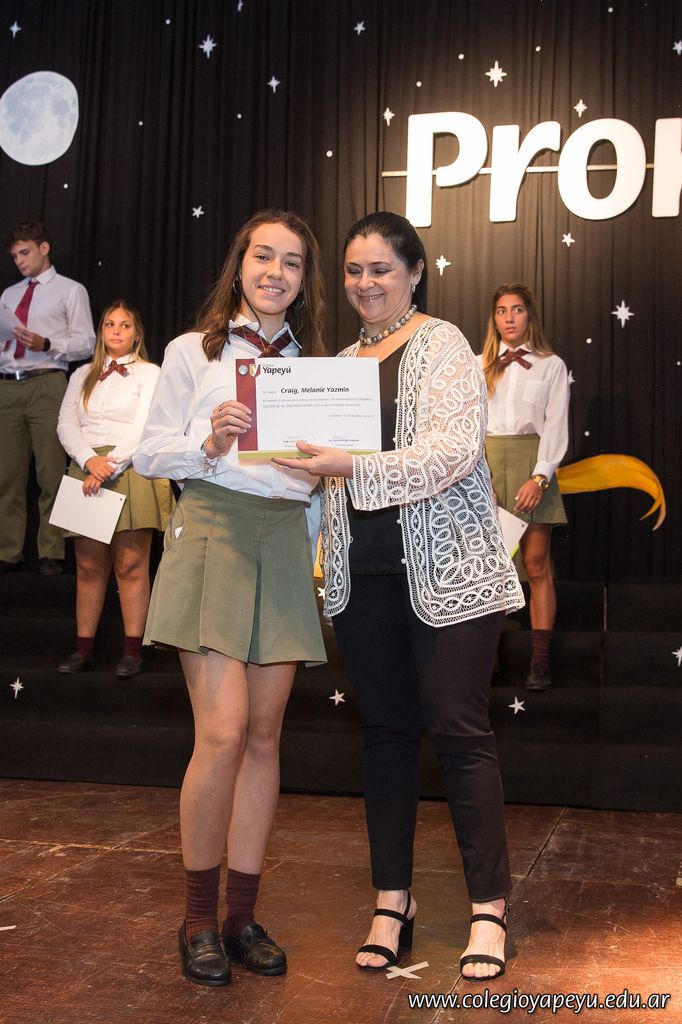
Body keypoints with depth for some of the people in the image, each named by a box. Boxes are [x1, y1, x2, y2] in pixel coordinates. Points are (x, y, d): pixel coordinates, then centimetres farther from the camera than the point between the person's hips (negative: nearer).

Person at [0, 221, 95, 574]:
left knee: (51, 472, -4)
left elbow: (86, 343, -1)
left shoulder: (70, 291, 8)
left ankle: (51, 553, 2)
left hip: (46, 385, -5)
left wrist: (46, 344, -16)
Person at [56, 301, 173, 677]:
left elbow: (144, 428, -5)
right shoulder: (83, 375, 19)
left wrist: (110, 465, -13)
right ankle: (84, 647, 5)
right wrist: (90, 461, -9)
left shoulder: (149, 373, 7)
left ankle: (133, 649, -2)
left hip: (132, 471, -3)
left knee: (130, 565, -6)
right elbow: (66, 425, 9)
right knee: (88, 564, 1)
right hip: (87, 470, 4)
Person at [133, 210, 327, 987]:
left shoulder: (312, 363, 16)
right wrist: (210, 444, -15)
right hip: (212, 533, -4)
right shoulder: (193, 352, 6)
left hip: (285, 541, 4)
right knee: (223, 733, -10)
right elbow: (148, 455, 2)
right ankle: (199, 916, 8)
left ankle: (243, 913, 17)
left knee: (264, 735, 5)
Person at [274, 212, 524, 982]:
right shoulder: (341, 359, 15)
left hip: (446, 570, -5)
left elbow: (452, 451, -18)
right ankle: (392, 900, 20)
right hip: (364, 573, 6)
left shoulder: (443, 347, -3)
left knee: (459, 730, -3)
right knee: (385, 729, 10)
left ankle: (489, 906, 10)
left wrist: (352, 467, -27)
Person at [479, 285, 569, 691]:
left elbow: (556, 426, 1)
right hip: (486, 462, 2)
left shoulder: (552, 366, 9)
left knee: (537, 565, -2)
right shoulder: (479, 365, 13)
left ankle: (541, 661, 0)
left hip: (530, 464, -1)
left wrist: (540, 477, -12)